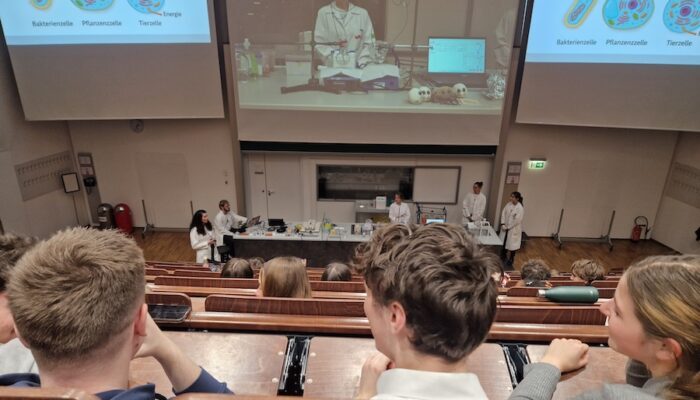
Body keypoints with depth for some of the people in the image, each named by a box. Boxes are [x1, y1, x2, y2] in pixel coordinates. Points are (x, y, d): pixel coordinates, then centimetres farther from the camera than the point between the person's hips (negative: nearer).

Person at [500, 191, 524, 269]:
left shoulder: (520, 208, -20)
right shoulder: (509, 204, -1)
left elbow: (517, 220, -21)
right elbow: (503, 212, 1)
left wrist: (508, 227, -16)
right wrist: (503, 224, -9)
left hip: (514, 229, -6)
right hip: (506, 227, 6)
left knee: (512, 246, 4)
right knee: (503, 243, 16)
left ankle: (510, 261, 21)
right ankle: (503, 258, 35)